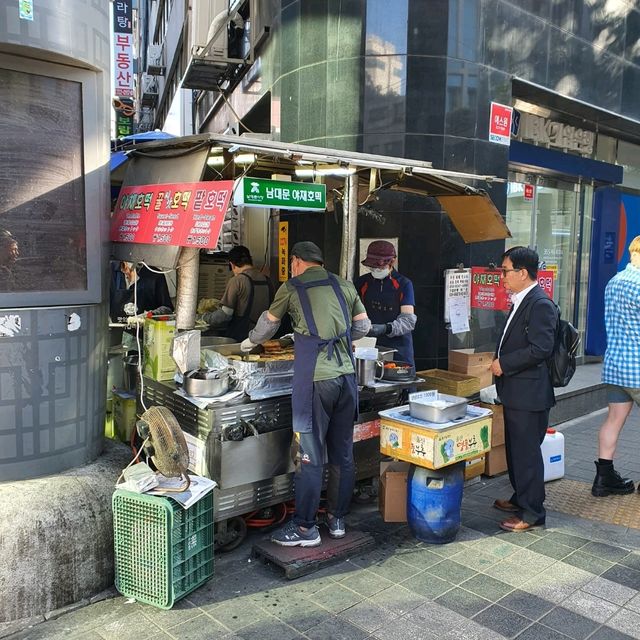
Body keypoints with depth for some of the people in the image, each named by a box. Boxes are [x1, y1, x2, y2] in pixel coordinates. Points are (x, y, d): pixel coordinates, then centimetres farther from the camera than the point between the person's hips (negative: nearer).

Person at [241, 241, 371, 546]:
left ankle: (305, 528, 11)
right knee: (343, 454, 13)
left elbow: (269, 324, 17)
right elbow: (363, 326, 18)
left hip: (315, 380, -5)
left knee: (310, 456, 2)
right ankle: (338, 520, 26)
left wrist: (249, 343, 36)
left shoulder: (291, 289, 2)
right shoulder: (344, 286, 11)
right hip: (347, 376, 5)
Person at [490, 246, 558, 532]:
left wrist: (504, 364, -17)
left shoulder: (541, 304, -17)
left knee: (527, 451, 0)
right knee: (515, 448, 20)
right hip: (515, 391, 10)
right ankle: (520, 498, 35)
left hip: (529, 392, -10)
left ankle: (532, 512, 12)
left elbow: (540, 349, -24)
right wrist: (500, 361, 7)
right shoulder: (521, 301, 13)